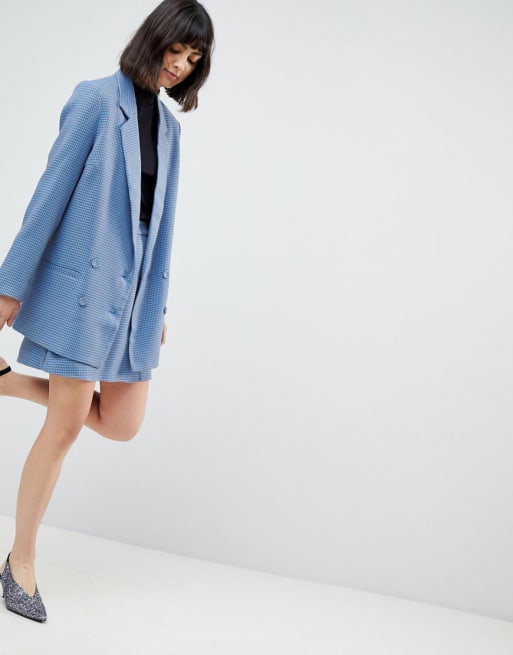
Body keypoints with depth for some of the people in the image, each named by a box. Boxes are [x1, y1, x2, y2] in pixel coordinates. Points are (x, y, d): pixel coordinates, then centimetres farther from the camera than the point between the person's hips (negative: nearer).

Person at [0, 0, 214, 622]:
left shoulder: (168, 124, 12)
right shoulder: (96, 99, -8)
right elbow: (52, 192, -10)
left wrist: (157, 302, 16)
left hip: (133, 291, 7)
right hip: (84, 283, -7)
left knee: (121, 426, 5)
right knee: (66, 427, -2)